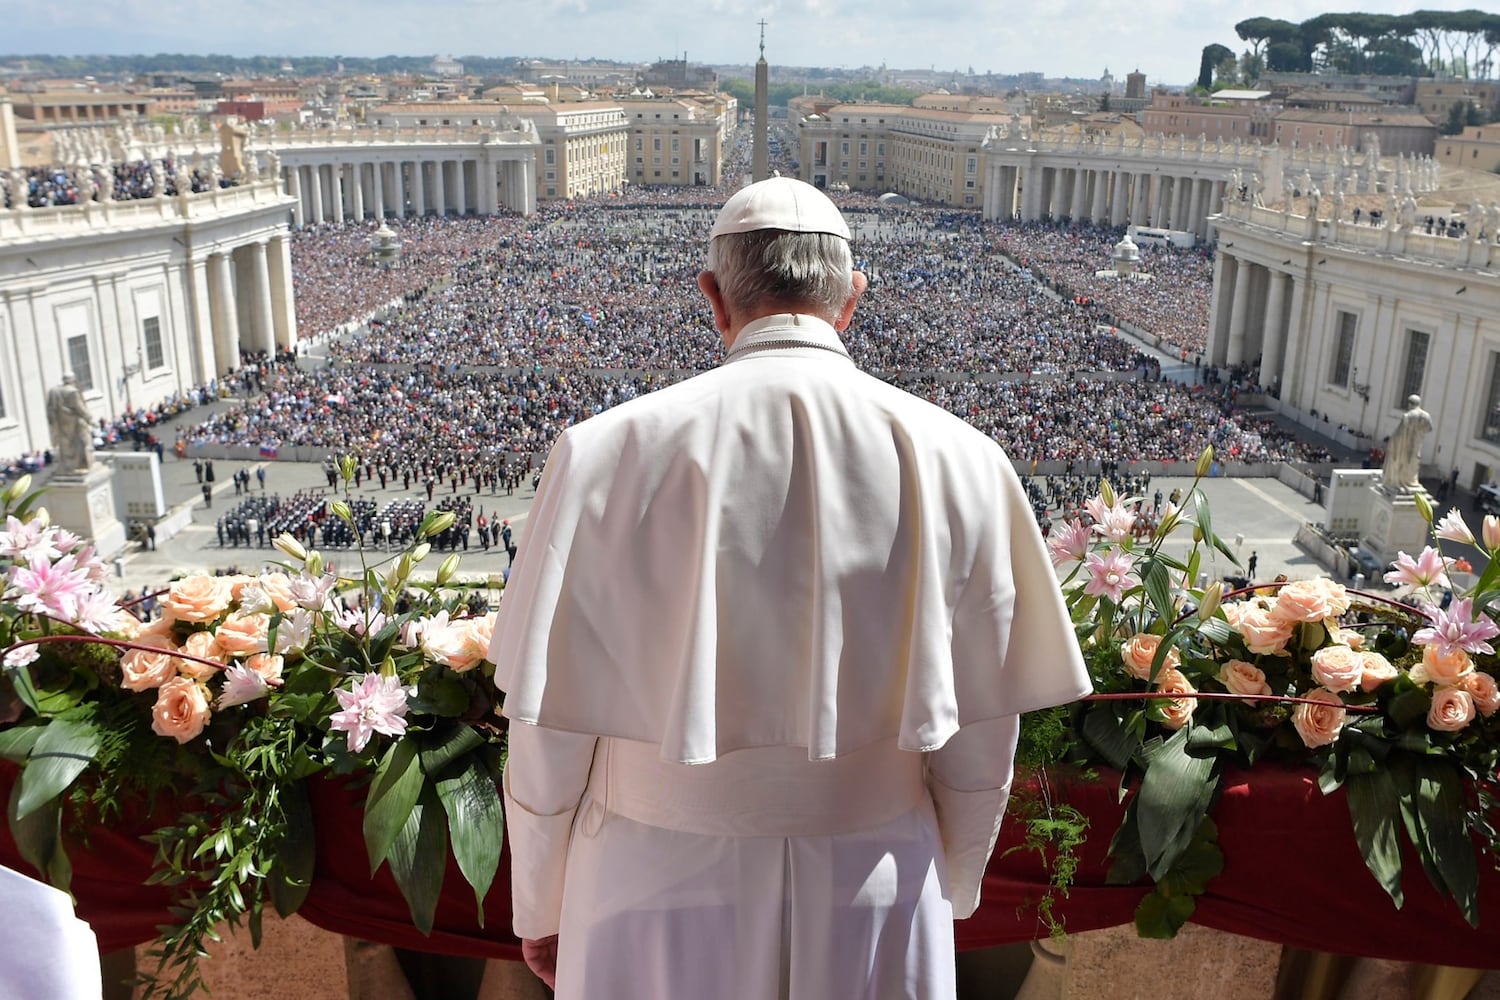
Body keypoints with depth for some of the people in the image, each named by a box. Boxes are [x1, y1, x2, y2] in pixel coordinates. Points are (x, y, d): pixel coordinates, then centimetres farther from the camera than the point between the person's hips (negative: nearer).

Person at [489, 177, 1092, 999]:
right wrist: (948, 893, 15)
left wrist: (539, 904, 9)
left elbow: (549, 726, -8)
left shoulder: (608, 454, -15)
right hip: (875, 903, 2)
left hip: (660, 899, -1)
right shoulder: (959, 462, -10)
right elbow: (979, 739, -3)